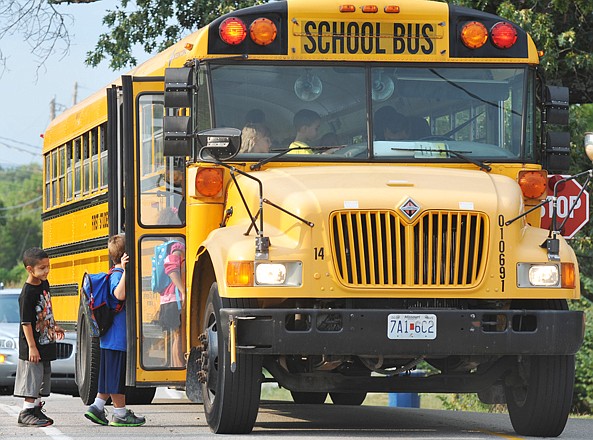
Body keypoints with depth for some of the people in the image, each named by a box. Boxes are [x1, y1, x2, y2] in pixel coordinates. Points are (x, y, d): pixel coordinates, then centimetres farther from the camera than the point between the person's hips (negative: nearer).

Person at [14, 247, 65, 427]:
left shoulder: (44, 284, 5)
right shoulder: (27, 294, -21)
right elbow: (26, 322, -21)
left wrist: (54, 326, 28)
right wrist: (32, 347, -22)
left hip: (46, 343, 8)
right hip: (33, 346, -8)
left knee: (43, 376, 14)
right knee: (33, 376, -5)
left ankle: (36, 408, 24)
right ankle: (26, 413, 2)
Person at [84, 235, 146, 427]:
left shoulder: (117, 275, 14)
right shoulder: (117, 275, -16)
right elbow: (120, 294, -35)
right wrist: (125, 271, -40)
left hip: (109, 337, 10)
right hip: (119, 337, -10)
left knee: (109, 374, 16)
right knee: (118, 375, -2)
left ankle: (97, 407, 20)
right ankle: (120, 414, 4)